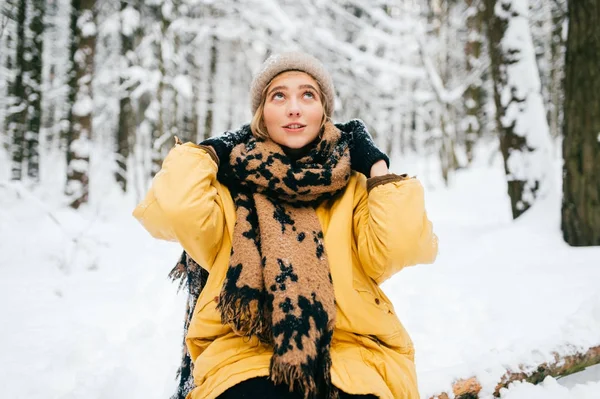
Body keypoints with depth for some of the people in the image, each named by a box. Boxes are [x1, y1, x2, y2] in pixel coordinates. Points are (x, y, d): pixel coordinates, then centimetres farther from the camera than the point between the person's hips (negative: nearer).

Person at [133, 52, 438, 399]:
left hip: (350, 352, 2)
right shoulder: (233, 180, 8)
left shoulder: (354, 185, 10)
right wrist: (210, 151, 3)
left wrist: (378, 166, 1)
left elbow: (397, 248, -7)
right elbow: (173, 211, -12)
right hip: (245, 353, -1)